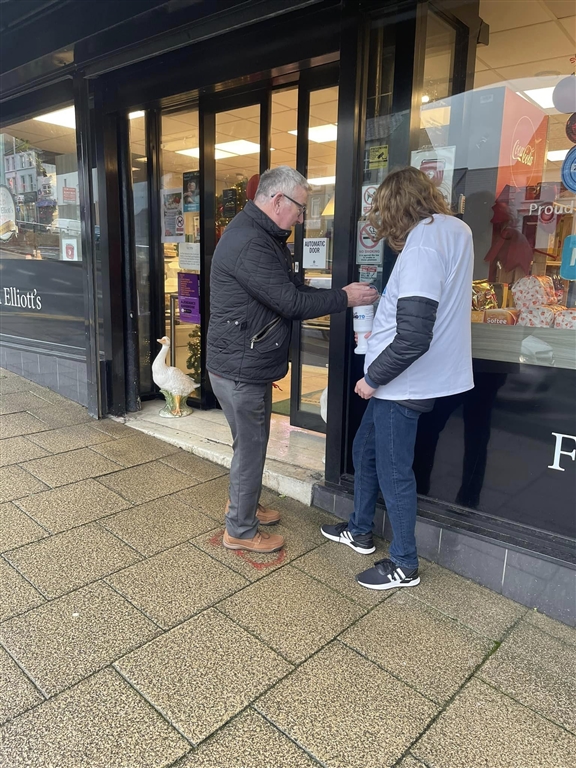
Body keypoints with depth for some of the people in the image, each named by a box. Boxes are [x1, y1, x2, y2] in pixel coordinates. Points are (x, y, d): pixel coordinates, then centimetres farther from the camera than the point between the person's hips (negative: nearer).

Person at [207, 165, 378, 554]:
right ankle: (240, 531, 22)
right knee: (250, 447, 4)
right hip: (241, 367, -10)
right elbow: (291, 302, -24)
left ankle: (244, 505, 41)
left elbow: (293, 286, 13)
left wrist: (341, 294, 1)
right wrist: (344, 298, -12)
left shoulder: (264, 236, 13)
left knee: (252, 442, 22)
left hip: (250, 363, 10)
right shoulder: (249, 243, -23)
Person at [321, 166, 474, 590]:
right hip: (406, 379, 9)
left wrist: (373, 378, -14)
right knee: (365, 450, 21)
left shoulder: (421, 245, -22)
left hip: (402, 382, -9)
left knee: (393, 470, 6)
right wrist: (383, 329, 15)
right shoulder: (457, 229, 5)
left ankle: (405, 565, 25)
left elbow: (414, 339, -26)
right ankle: (361, 531, 39)